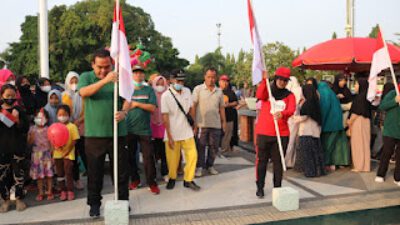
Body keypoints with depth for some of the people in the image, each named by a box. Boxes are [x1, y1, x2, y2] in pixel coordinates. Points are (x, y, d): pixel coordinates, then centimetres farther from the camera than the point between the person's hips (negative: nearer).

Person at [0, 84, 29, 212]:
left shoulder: (19, 111, 0)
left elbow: (26, 129, -3)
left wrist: (18, 120, -18)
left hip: (18, 148, -1)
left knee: (18, 174, 5)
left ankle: (19, 198, 17)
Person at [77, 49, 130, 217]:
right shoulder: (86, 77, 1)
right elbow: (83, 92, -19)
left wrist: (124, 112, -23)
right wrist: (105, 80, -33)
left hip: (117, 133, 1)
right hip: (94, 134, 0)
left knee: (121, 170, 9)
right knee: (95, 171, 10)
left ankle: (123, 200, 26)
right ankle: (94, 203, 25)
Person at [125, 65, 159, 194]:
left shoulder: (149, 90, 4)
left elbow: (153, 108, -6)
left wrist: (136, 104, -10)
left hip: (145, 129, -2)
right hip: (129, 129, 2)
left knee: (148, 157, -2)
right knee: (130, 156, 12)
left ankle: (152, 182, 8)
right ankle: (135, 179, 28)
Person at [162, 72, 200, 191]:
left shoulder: (187, 91, 2)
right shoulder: (166, 95, -11)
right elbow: (165, 117, -13)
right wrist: (169, 136, -15)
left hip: (187, 131, 4)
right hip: (173, 133, -4)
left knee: (192, 155, 2)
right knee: (173, 158, 6)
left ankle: (188, 180, 16)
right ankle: (172, 178, 30)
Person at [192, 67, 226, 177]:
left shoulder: (219, 91, 10)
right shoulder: (198, 89, -1)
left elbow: (221, 108, 15)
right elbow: (193, 106, -4)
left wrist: (224, 121, 11)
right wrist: (193, 122, -8)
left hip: (216, 124, 4)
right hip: (201, 124, -3)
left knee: (214, 147, 9)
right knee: (201, 146, 4)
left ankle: (210, 165, 25)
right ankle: (199, 167, 16)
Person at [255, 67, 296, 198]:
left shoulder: (290, 95, 5)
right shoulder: (267, 90, 4)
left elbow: (292, 110, -14)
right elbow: (259, 95, -20)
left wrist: (282, 114, -35)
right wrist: (264, 80, -31)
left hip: (282, 134, 1)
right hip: (264, 133, -1)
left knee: (278, 161, 9)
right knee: (261, 160, 6)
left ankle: (277, 187, 22)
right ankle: (260, 187, 18)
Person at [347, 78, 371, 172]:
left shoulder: (361, 96, -14)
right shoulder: (363, 96, 14)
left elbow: (357, 112, -17)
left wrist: (350, 121, -7)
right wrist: (350, 121, 8)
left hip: (359, 121, -9)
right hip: (362, 121, 9)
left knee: (359, 144, -3)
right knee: (362, 144, 11)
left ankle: (360, 166, 3)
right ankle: (364, 165, 17)